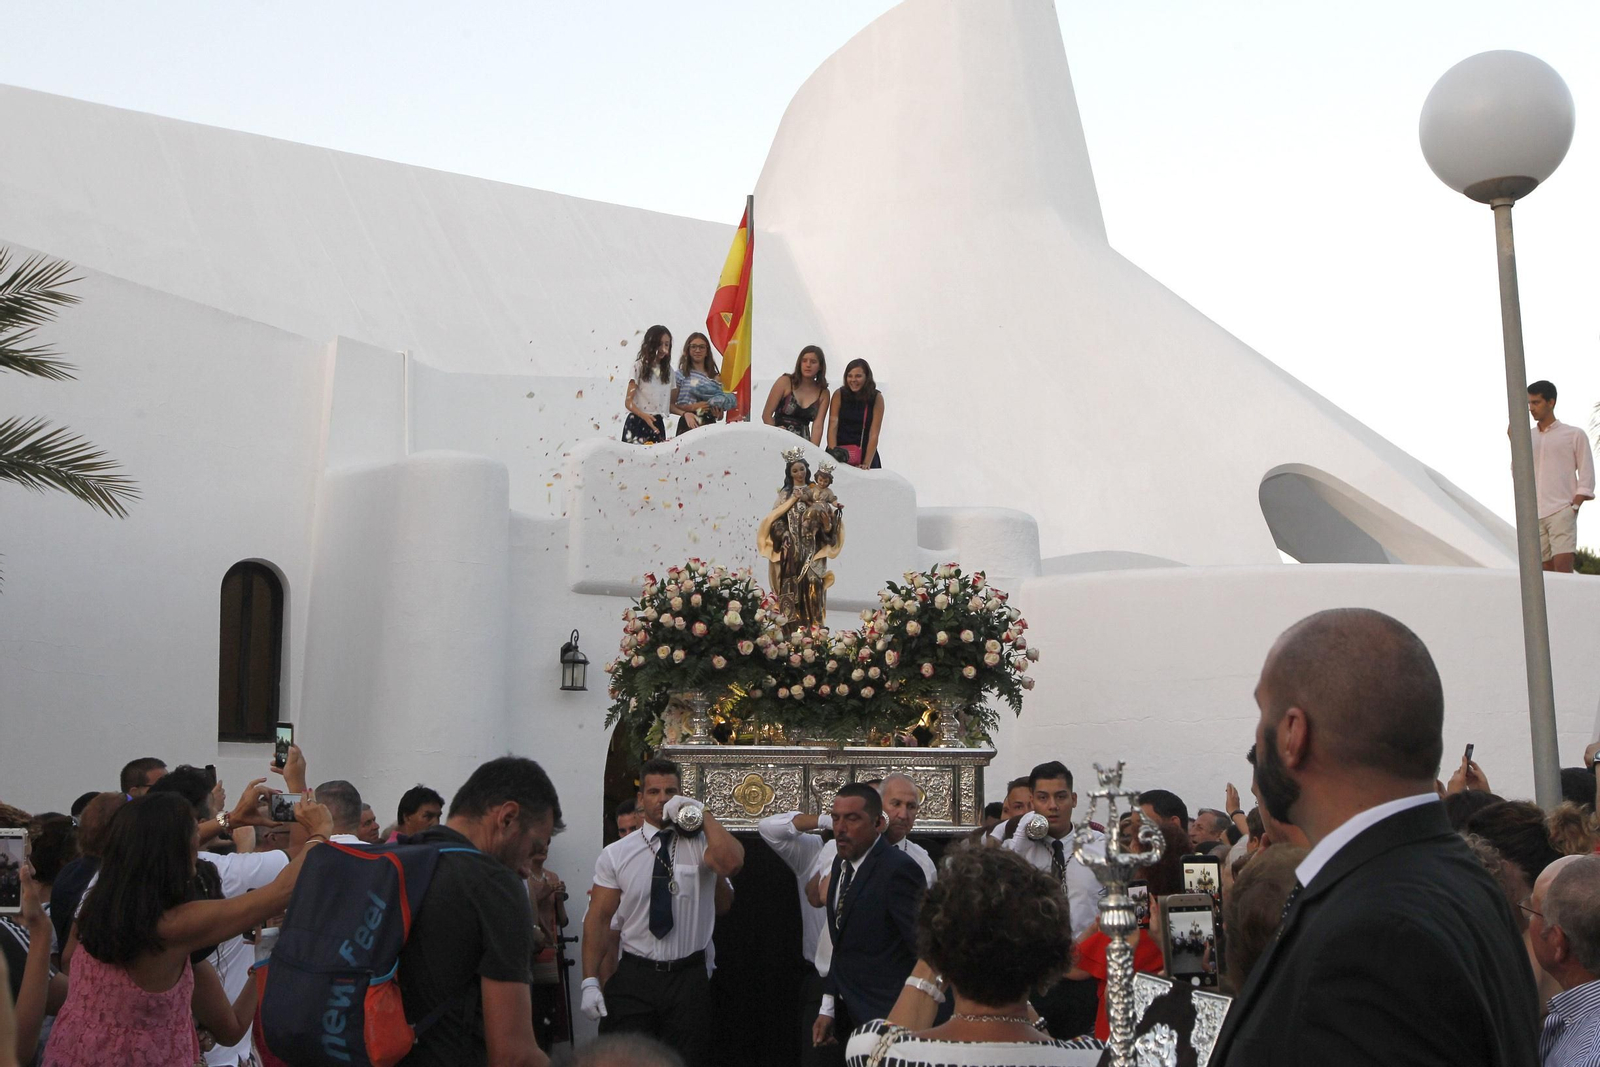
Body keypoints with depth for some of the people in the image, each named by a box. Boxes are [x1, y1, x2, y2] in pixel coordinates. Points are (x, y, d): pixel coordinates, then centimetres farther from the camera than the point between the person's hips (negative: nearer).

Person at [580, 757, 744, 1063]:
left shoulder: (701, 843, -2)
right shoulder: (615, 854, 2)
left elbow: (731, 863, -24)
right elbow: (597, 918, 0)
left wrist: (703, 814, -18)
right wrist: (590, 981, -7)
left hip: (688, 980, -1)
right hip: (633, 978, 1)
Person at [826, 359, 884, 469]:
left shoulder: (876, 398, -3)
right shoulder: (839, 395, -1)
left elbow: (874, 434, -8)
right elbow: (832, 428, -6)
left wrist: (867, 464, -17)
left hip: (865, 453, 0)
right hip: (839, 452, 1)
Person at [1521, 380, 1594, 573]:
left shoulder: (1574, 435, 8)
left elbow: (1587, 476, 3)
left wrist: (1574, 506, -8)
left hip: (1561, 512, -4)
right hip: (1534, 516, 4)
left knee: (1563, 568, -15)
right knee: (1546, 571, 2)